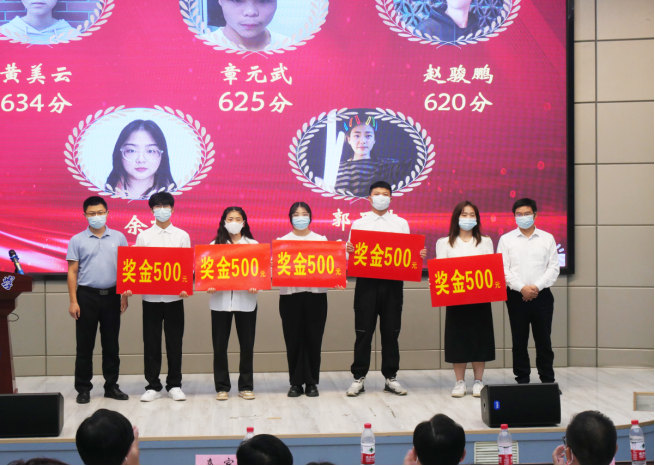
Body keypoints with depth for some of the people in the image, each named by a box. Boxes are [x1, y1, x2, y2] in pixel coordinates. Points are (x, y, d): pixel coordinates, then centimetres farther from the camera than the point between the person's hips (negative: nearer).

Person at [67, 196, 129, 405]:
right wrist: (73, 301, -6)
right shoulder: (77, 240, 2)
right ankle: (83, 388, 11)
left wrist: (125, 296, 1)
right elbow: (72, 272, 1)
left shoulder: (118, 238, 6)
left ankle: (111, 386, 17)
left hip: (111, 296, 2)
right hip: (87, 296, -1)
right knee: (85, 344, 3)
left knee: (111, 344, 8)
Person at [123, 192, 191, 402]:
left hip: (174, 297, 0)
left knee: (174, 342, 5)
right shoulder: (143, 236, 5)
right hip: (150, 297, 0)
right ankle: (153, 386, 14)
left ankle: (174, 385, 15)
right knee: (151, 343, 4)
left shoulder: (182, 236, 5)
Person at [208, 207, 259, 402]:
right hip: (220, 300, 0)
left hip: (246, 300, 0)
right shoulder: (215, 245, 7)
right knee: (220, 345, 2)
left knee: (247, 344, 5)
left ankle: (246, 386, 15)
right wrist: (209, 286, -16)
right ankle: (222, 387, 12)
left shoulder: (253, 245, 7)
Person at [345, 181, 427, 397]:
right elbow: (351, 253, 4)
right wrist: (348, 250, -18)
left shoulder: (401, 224, 11)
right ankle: (359, 378, 8)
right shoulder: (359, 223, 9)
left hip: (393, 282, 1)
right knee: (363, 331, 1)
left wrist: (419, 256, -11)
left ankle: (390, 378, 14)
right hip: (367, 281, -1)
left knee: (391, 331, 5)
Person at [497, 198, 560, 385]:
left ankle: (548, 379, 10)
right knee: (519, 340, 3)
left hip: (542, 295, 0)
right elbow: (503, 269, -1)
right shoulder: (506, 239, 7)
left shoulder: (547, 238, 9)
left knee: (543, 340, 3)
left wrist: (537, 286, -11)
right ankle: (522, 379, 11)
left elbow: (554, 267, 3)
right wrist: (521, 288, -13)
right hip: (516, 296, 0)